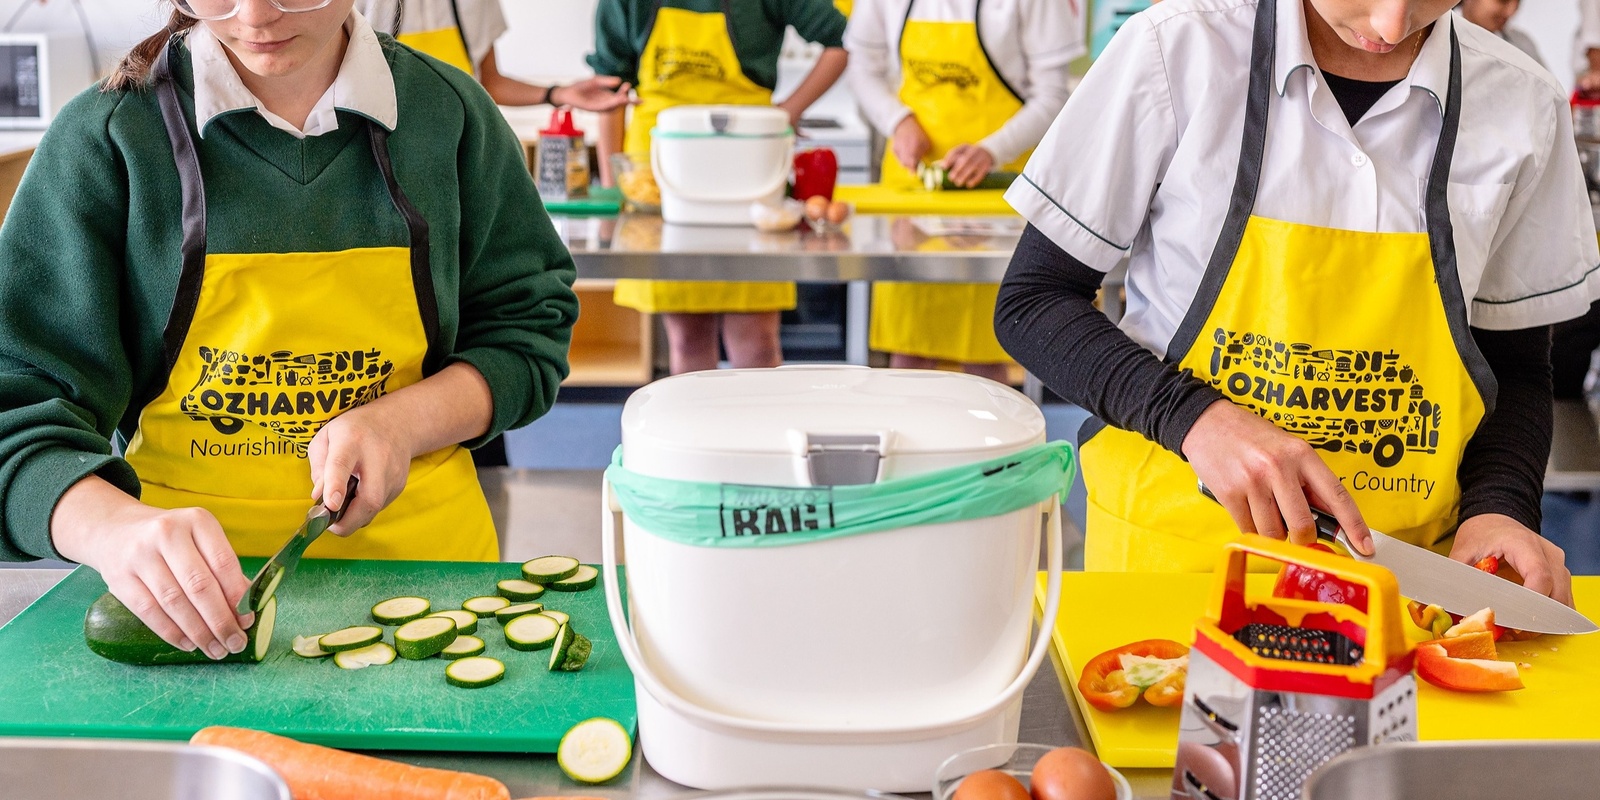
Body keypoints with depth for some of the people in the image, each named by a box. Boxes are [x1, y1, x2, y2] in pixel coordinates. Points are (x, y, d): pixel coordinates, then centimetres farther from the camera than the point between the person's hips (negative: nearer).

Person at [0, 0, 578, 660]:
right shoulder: (105, 138, -7)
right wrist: (114, 527, -32)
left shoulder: (451, 113, 0)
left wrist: (403, 420, -13)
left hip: (417, 549, 1)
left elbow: (529, 329, 6)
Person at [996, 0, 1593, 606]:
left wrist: (1498, 510, -10)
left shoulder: (1526, 106, -2)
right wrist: (1194, 416, -20)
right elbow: (1029, 302, -6)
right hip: (1173, 544, -3)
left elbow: (1514, 365, 9)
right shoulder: (1178, 49, -10)